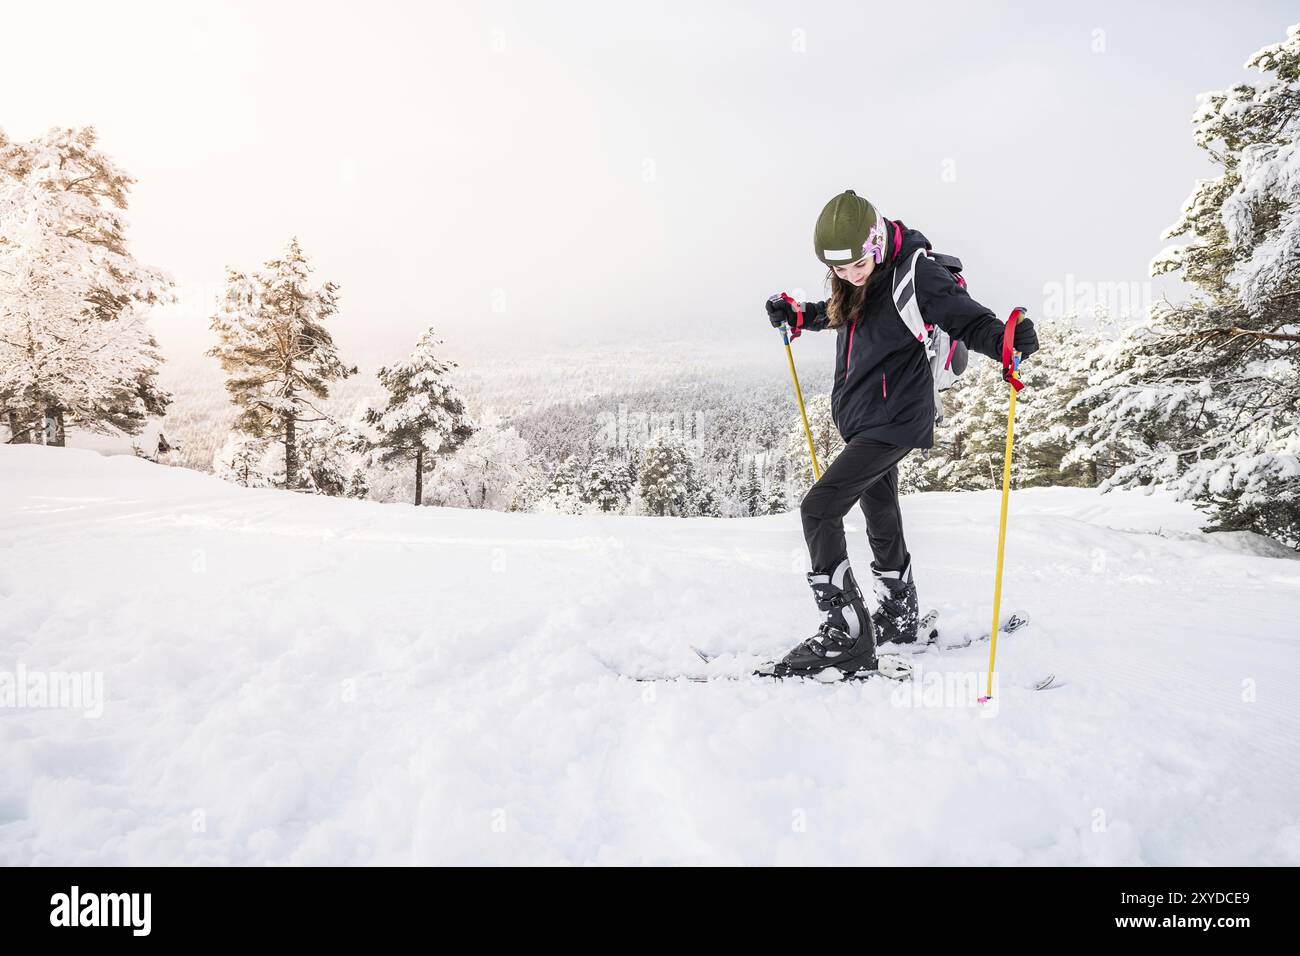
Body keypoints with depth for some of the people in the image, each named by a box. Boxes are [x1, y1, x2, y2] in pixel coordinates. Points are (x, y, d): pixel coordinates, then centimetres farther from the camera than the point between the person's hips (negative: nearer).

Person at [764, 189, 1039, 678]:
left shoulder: (914, 274, -17)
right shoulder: (855, 283, 4)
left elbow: (968, 319, -18)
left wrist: (1006, 340, -38)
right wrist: (797, 316, 12)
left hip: (894, 421, -8)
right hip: (863, 419, 8)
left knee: (818, 508, -16)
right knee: (881, 519, 19)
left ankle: (846, 635, -11)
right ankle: (898, 617, 39)